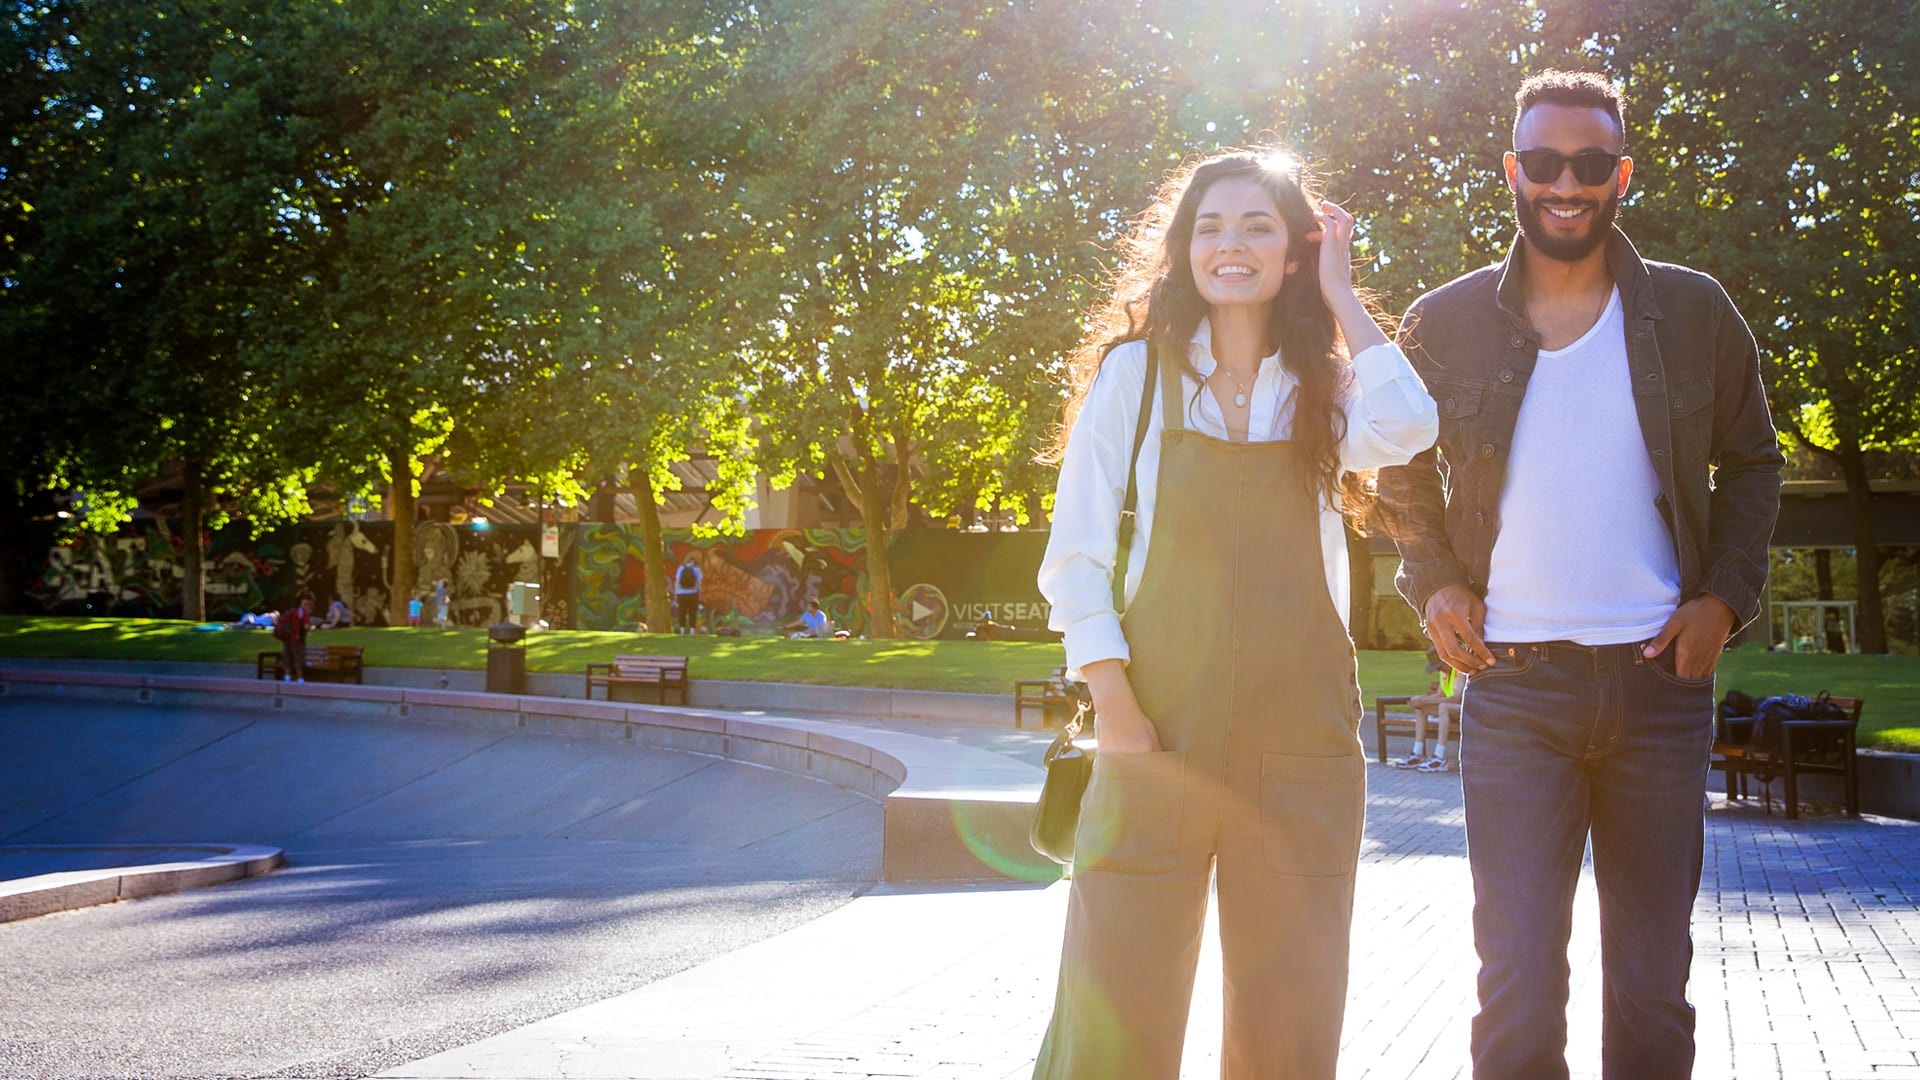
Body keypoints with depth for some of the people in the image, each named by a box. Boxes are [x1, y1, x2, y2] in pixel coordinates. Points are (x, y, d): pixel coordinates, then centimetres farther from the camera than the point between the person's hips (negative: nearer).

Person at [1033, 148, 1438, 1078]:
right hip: (1160, 726, -2)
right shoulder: (1134, 372, 6)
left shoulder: (1319, 388, 12)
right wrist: (1112, 699, -9)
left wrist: (1341, 297, -1)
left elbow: (1406, 429, -12)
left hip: (1299, 735, 2)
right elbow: (1076, 554, 2)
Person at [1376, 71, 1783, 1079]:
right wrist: (1432, 584, 1)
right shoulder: (1444, 325, 2)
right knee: (1517, 986, -4)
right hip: (1512, 684, -1)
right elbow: (1402, 473, 15)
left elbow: (1750, 462, 14)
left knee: (1653, 986, 10)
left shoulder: (1693, 312, 3)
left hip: (1659, 677, 1)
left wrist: (1727, 595, 1)